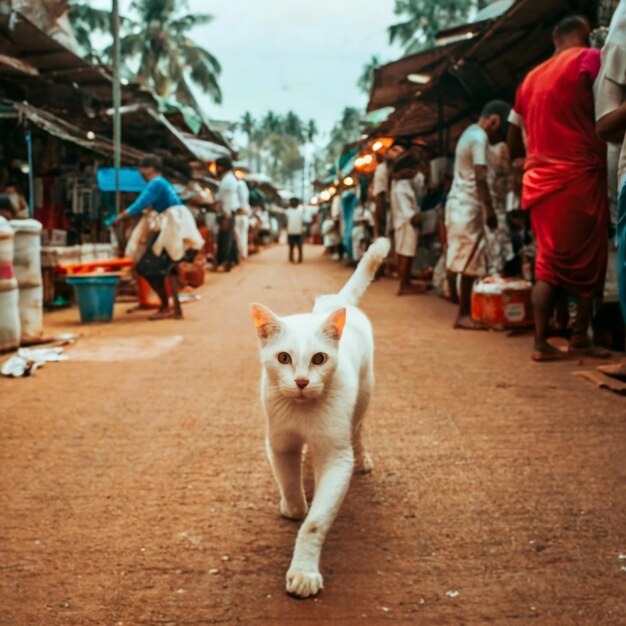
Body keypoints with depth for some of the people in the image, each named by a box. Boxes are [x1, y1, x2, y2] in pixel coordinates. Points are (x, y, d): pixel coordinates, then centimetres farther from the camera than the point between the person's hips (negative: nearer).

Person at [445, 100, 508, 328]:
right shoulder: (480, 138, -13)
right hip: (468, 207, -10)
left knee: (459, 258, 13)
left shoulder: (470, 132, 17)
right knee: (470, 261, -7)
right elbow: (480, 179, -18)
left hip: (458, 204, 10)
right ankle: (464, 314, -5)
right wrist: (490, 209, -14)